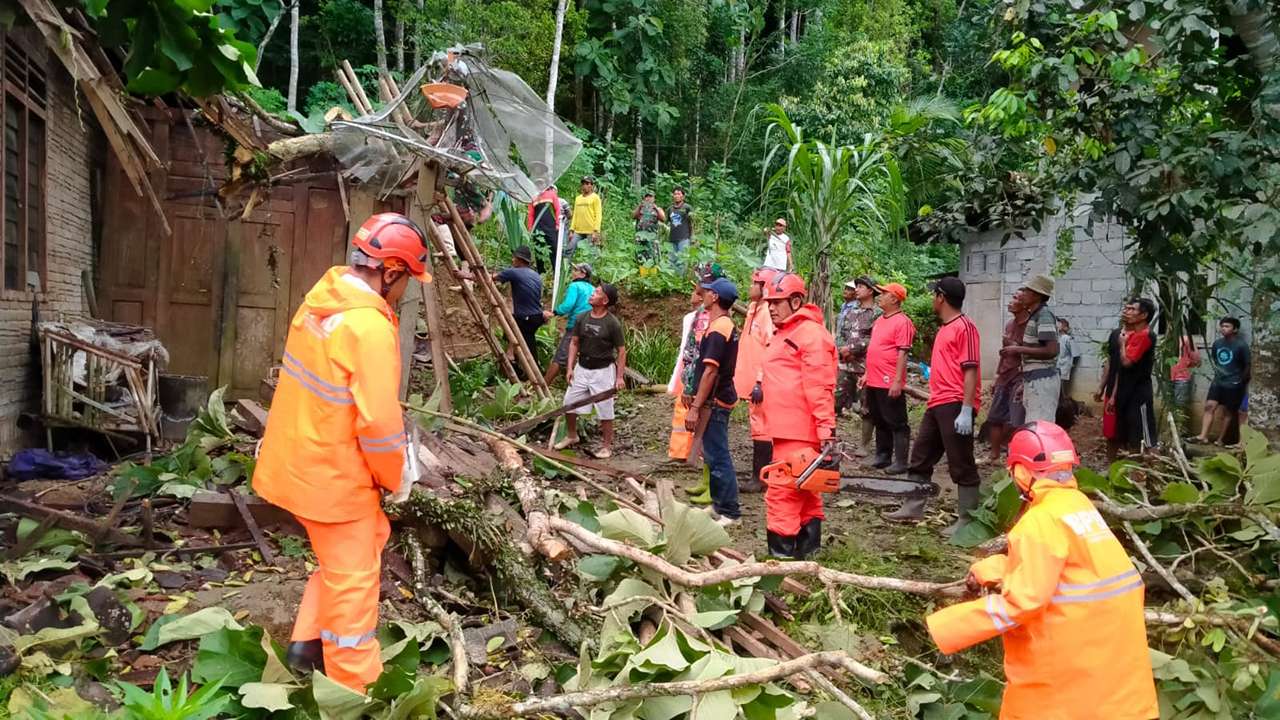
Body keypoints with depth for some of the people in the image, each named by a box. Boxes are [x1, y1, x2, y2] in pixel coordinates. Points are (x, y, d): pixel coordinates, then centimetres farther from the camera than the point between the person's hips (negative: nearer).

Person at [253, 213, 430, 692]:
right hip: (334, 474, -9)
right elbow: (378, 422, -25)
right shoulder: (370, 327, -25)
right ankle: (354, 688, 23)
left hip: (300, 461, 9)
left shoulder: (320, 301, 3)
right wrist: (396, 478, -8)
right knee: (352, 577, 7)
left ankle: (309, 642, 31)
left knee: (370, 537, 25)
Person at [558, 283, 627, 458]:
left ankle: (607, 446, 16)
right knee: (569, 403, 11)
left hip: (603, 370, -5)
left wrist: (620, 376, -12)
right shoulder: (582, 318, 1)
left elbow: (621, 350, -8)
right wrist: (570, 367, 2)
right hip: (582, 368, 5)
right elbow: (574, 343, 8)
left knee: (605, 410, 2)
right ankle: (571, 436, 33)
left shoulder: (613, 323, -13)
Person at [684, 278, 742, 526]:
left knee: (717, 457, -5)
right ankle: (719, 505, 26)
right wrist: (697, 400, 22)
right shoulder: (728, 326, 13)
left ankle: (729, 512, 0)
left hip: (714, 402, -10)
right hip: (720, 398, 10)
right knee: (714, 454, 17)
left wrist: (696, 407, -23)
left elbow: (710, 371, -24)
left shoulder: (717, 330, -18)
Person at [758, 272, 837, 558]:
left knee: (782, 492, -10)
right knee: (804, 492, 16)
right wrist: (763, 387, 12)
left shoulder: (810, 333, -13)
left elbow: (819, 387, -21)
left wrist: (827, 429, -25)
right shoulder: (784, 334, 18)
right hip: (786, 428, 10)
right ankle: (807, 547, 24)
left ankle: (781, 552, -7)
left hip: (799, 431, -10)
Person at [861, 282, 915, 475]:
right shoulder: (879, 320, 15)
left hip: (889, 384, -9)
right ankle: (882, 456, 27)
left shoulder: (902, 322, -13)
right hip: (874, 381, 9)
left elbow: (902, 354, -17)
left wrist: (898, 381, -21)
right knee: (879, 421, 16)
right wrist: (867, 374, 20)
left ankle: (901, 462, 3)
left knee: (896, 423, -2)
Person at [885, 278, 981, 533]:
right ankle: (913, 508, 24)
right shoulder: (944, 328, 17)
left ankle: (967, 520, 6)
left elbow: (971, 370, -18)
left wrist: (966, 410, -23)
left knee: (961, 464, -2)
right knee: (921, 456, 15)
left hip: (955, 405, -10)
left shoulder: (964, 327, -12)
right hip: (937, 404, 10)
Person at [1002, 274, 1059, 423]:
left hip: (1041, 380, -10)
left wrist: (1018, 349, -17)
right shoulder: (1034, 315, 15)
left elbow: (1051, 350, -22)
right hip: (1034, 380, 10)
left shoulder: (1044, 315, -14)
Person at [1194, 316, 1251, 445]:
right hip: (1218, 381, 5)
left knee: (1228, 411, 5)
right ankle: (1203, 436, -9)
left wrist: (1242, 382, 4)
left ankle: (1220, 439, 11)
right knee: (1210, 406, -6)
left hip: (1233, 384, -5)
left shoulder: (1241, 345, -13)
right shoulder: (1217, 343, 3)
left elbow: (1248, 365, -5)